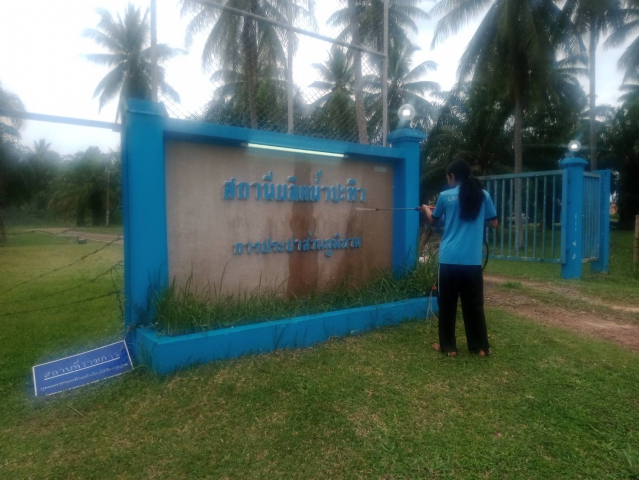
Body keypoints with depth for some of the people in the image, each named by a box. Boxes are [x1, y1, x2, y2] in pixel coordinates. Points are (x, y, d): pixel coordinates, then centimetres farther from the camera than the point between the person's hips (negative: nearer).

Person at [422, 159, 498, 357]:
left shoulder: (445, 196, 0)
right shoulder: (483, 195, 3)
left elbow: (433, 220, 16)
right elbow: (493, 223, 12)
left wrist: (426, 209, 37)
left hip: (449, 259, -2)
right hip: (472, 260, 2)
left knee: (447, 304, 9)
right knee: (474, 303, 12)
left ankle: (448, 346, 16)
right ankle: (481, 346, 19)